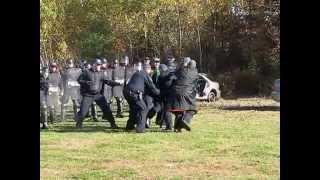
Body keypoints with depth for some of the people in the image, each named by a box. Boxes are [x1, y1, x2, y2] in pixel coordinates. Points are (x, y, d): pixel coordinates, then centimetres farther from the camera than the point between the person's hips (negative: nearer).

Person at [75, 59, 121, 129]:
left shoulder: (101, 73, 8)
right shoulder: (87, 72, -2)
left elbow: (107, 81, 10)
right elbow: (79, 80, 0)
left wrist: (116, 83, 0)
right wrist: (86, 82, -18)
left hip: (98, 95, 3)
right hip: (88, 95, -3)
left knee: (106, 108, -2)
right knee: (83, 110, -4)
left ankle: (112, 123, 6)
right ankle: (79, 123, 17)